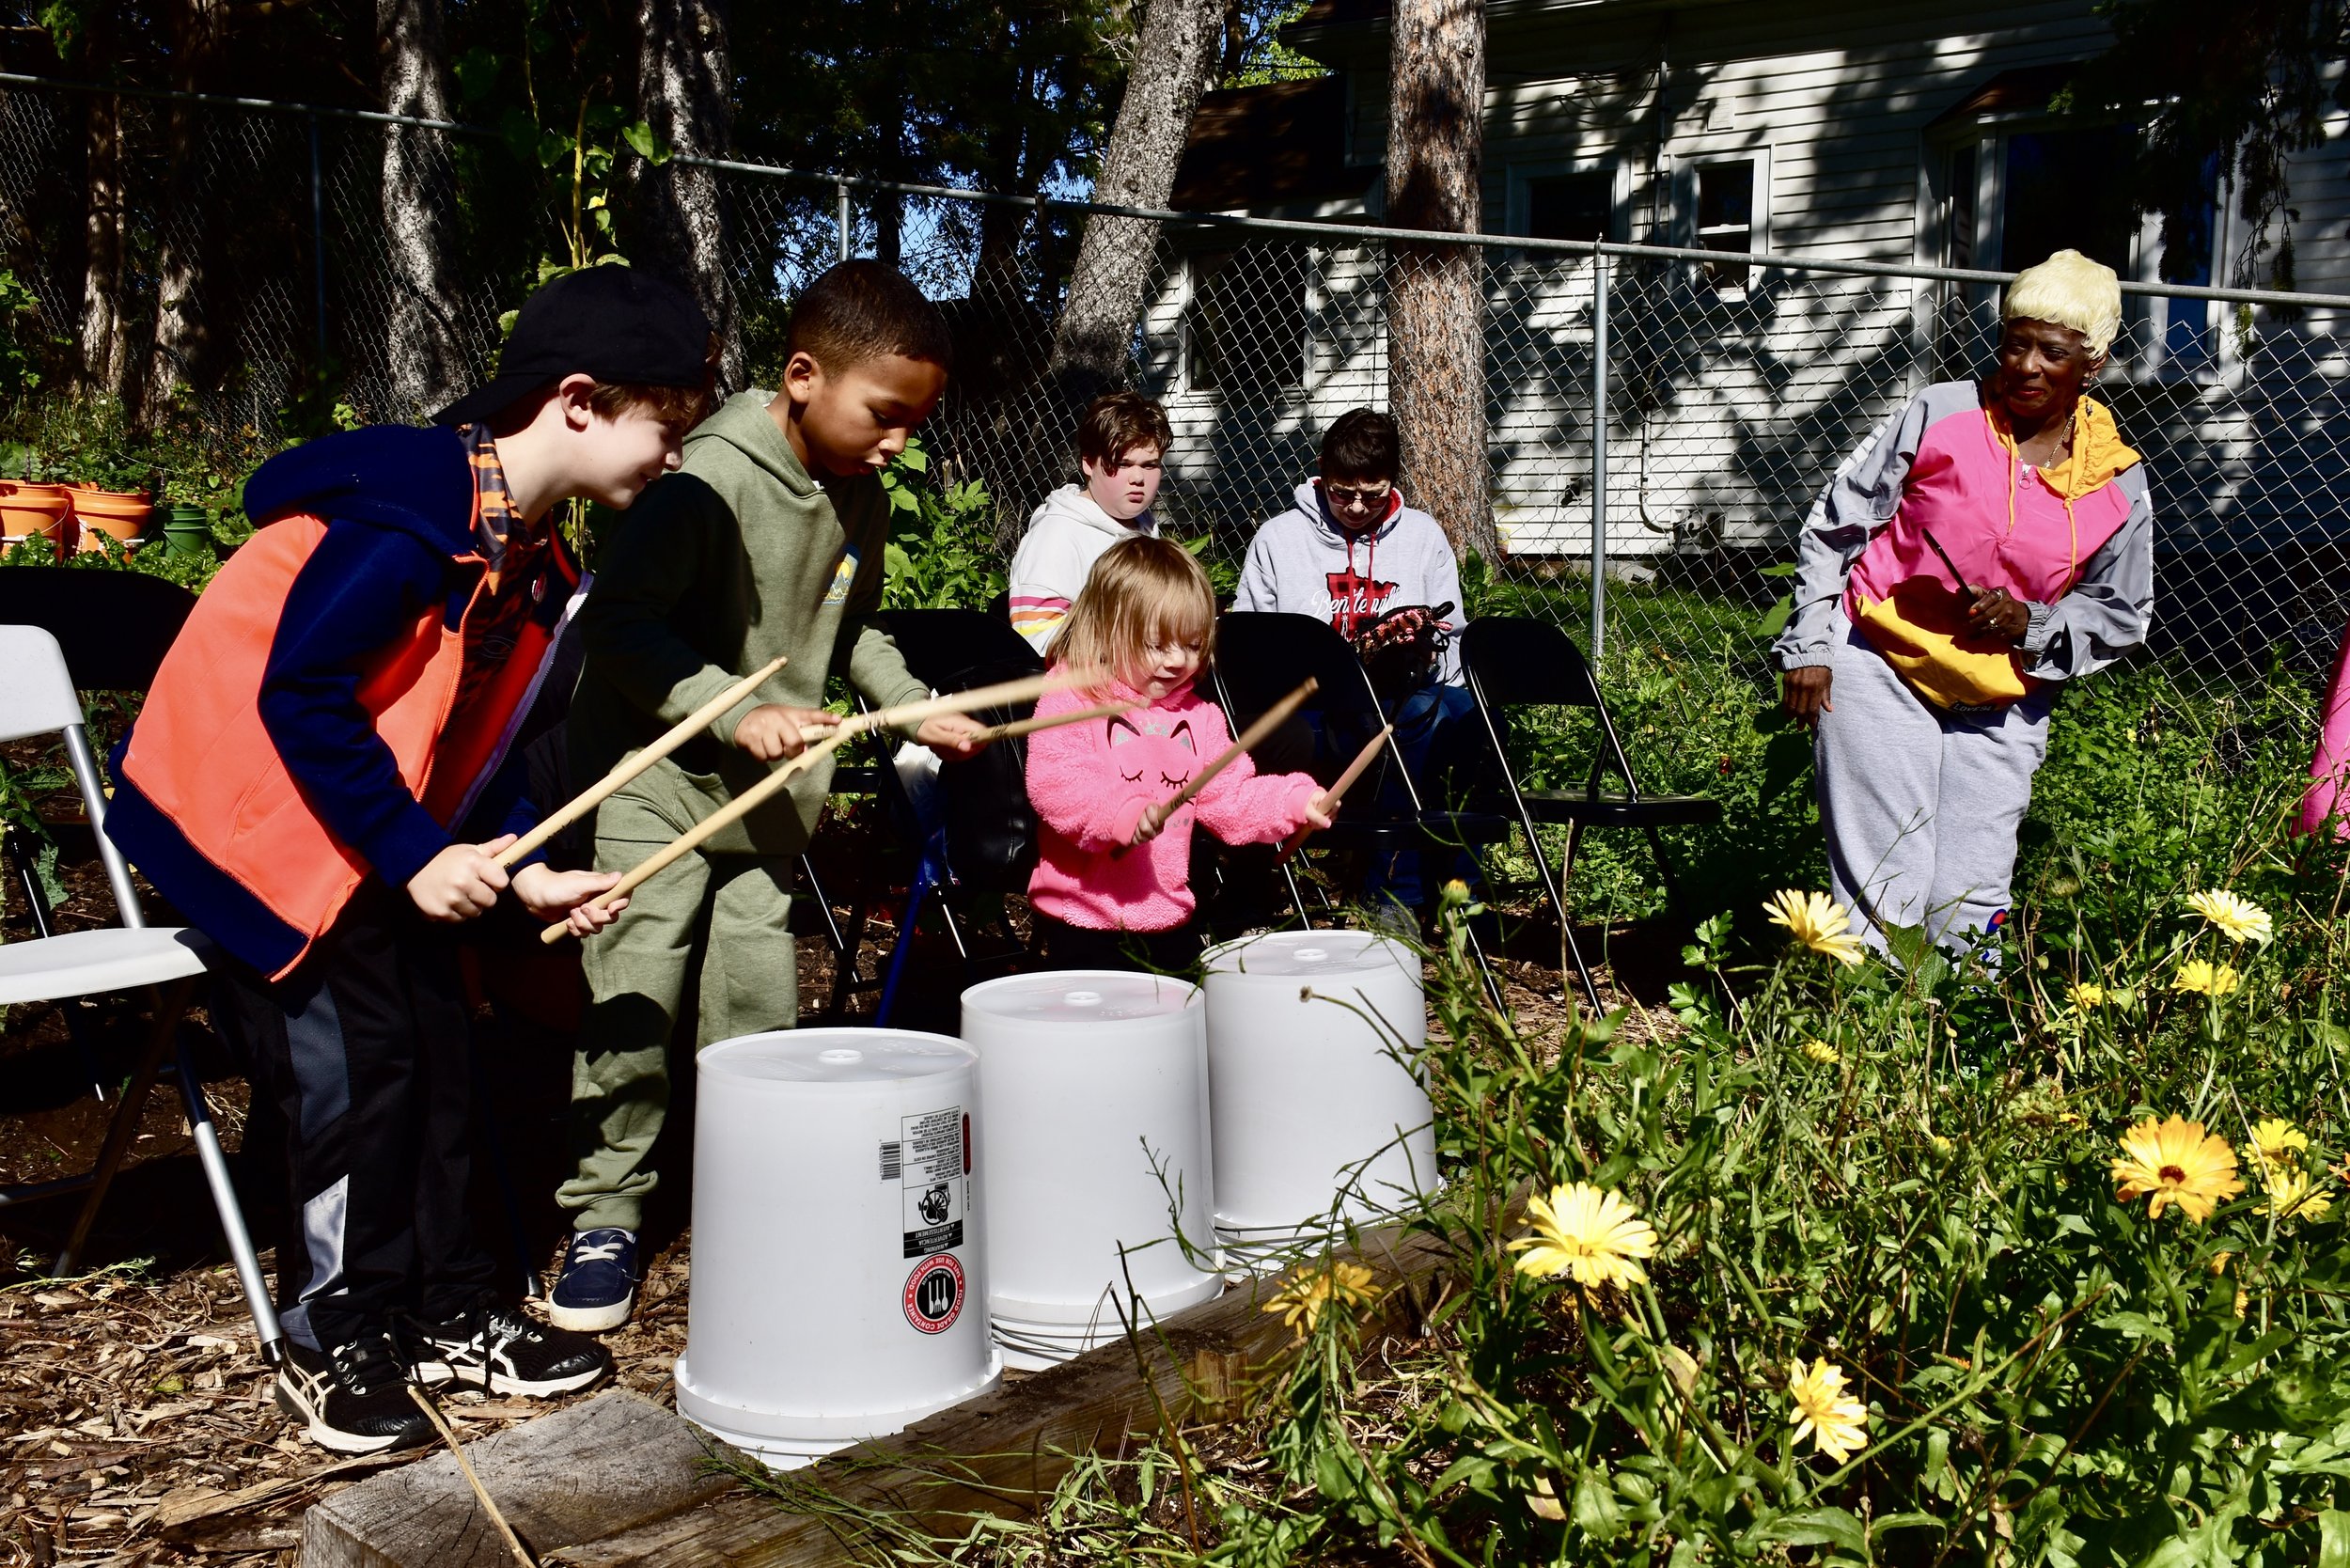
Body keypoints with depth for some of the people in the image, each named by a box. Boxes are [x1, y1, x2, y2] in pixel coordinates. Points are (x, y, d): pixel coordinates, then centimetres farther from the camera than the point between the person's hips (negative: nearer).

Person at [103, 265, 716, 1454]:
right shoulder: (412, 520, -25)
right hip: (256, 808, -9)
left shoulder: (526, 554, 4)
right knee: (355, 1062, -7)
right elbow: (300, 694, -26)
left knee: (436, 1048, 8)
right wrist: (414, 853, -23)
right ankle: (332, 1343, 11)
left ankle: (445, 1310, 21)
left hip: (373, 825, 9)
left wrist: (525, 866, 0)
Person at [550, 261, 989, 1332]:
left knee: (761, 1004, 8)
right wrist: (733, 711, -29)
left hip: (772, 793, 6)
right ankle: (604, 1217, 9)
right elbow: (619, 624, -21)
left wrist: (915, 709, 7)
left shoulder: (862, 501, 5)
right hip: (656, 773, -6)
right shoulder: (711, 478, -19)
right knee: (634, 1004, -6)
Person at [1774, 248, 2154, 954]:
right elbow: (1833, 526, 1)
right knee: (1882, 889, -6)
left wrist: (2029, 624, -8)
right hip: (1881, 666, -2)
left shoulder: (2118, 483, 3)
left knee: (1972, 902, 3)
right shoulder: (1941, 413, -3)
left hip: (2002, 707, 3)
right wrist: (1809, 647, -4)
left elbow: (2122, 613, 12)